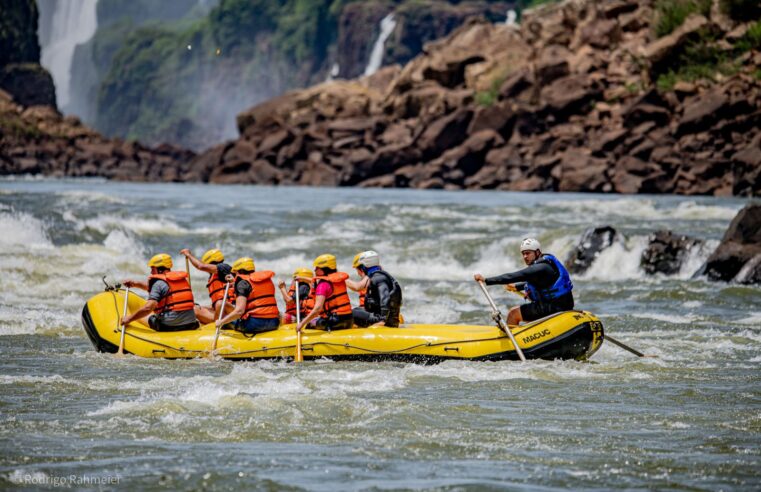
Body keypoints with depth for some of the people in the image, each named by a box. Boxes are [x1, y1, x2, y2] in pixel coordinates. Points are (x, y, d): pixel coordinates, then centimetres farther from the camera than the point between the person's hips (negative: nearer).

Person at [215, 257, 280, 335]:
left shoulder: (243, 282, -5)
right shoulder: (267, 279, 15)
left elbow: (239, 311, -15)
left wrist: (221, 322, -7)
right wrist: (235, 281, 37)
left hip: (254, 324, -6)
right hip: (273, 324, 6)